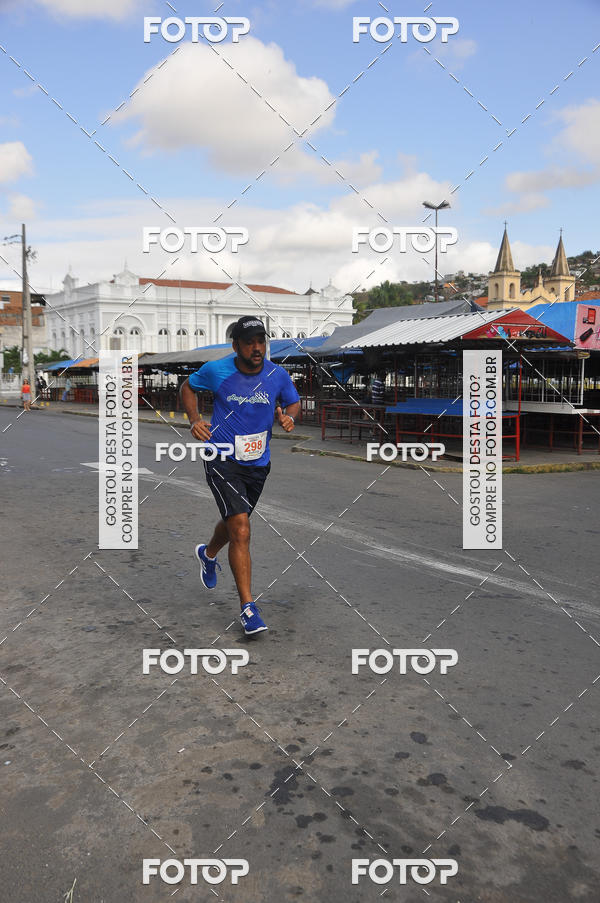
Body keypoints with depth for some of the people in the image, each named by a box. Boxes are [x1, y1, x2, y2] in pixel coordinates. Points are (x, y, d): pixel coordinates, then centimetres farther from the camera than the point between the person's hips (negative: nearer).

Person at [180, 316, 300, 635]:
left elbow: (294, 402, 13)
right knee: (241, 531, -17)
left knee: (234, 523, 23)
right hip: (222, 460, -4)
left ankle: (208, 554, 59)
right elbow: (188, 388, 9)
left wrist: (288, 416, -11)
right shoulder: (216, 370, -10)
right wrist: (194, 420, -7)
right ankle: (247, 607, -8)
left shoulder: (278, 374, -5)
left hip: (258, 463, 4)